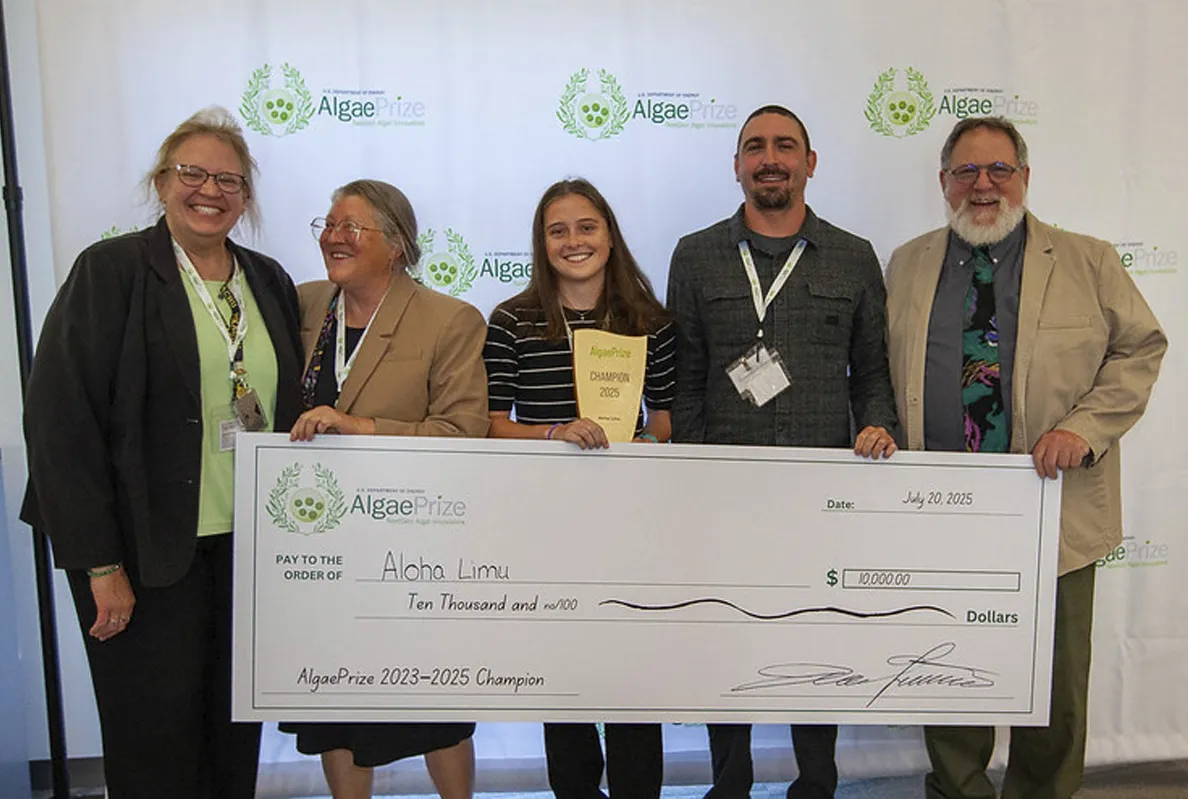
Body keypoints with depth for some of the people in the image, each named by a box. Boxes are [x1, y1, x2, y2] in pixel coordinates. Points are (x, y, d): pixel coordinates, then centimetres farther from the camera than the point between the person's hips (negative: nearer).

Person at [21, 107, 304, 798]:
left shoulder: (270, 282, 9)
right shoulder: (110, 271, -7)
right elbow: (61, 421, -11)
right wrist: (101, 563, -14)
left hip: (250, 547, 5)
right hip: (148, 553, -4)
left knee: (238, 733, 15)